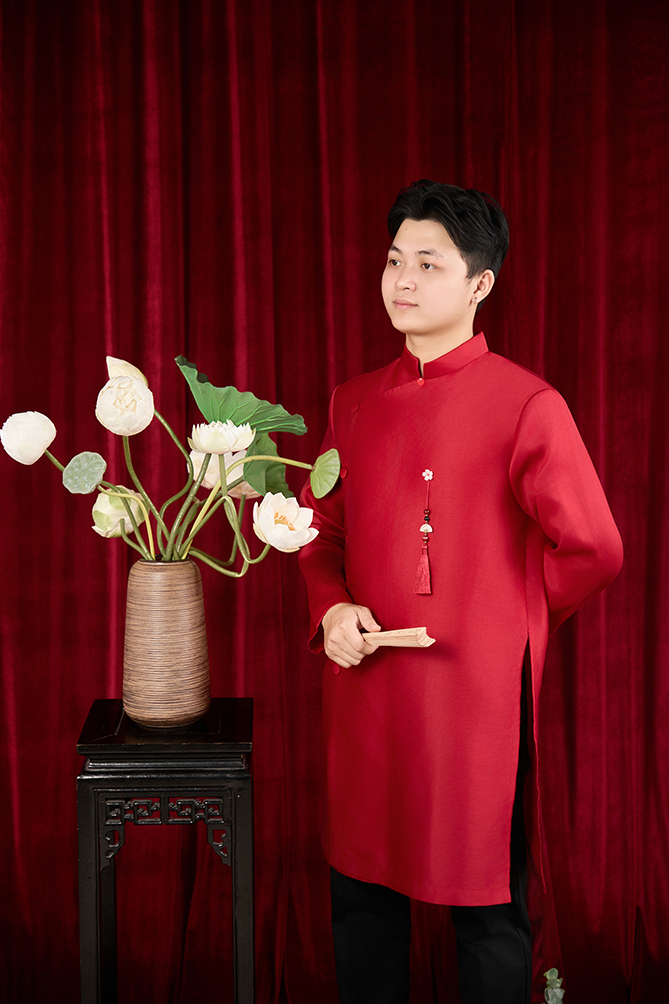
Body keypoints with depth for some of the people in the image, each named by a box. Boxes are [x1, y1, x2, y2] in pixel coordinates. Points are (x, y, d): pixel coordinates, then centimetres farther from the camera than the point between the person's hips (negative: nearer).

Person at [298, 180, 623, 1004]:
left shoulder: (526, 405, -9)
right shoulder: (354, 403, 9)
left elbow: (592, 550, -8)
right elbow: (320, 529, 17)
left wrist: (506, 619, 1)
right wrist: (332, 610, -1)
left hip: (477, 694, -5)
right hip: (364, 692, 5)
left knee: (488, 911, 8)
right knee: (359, 893, 17)